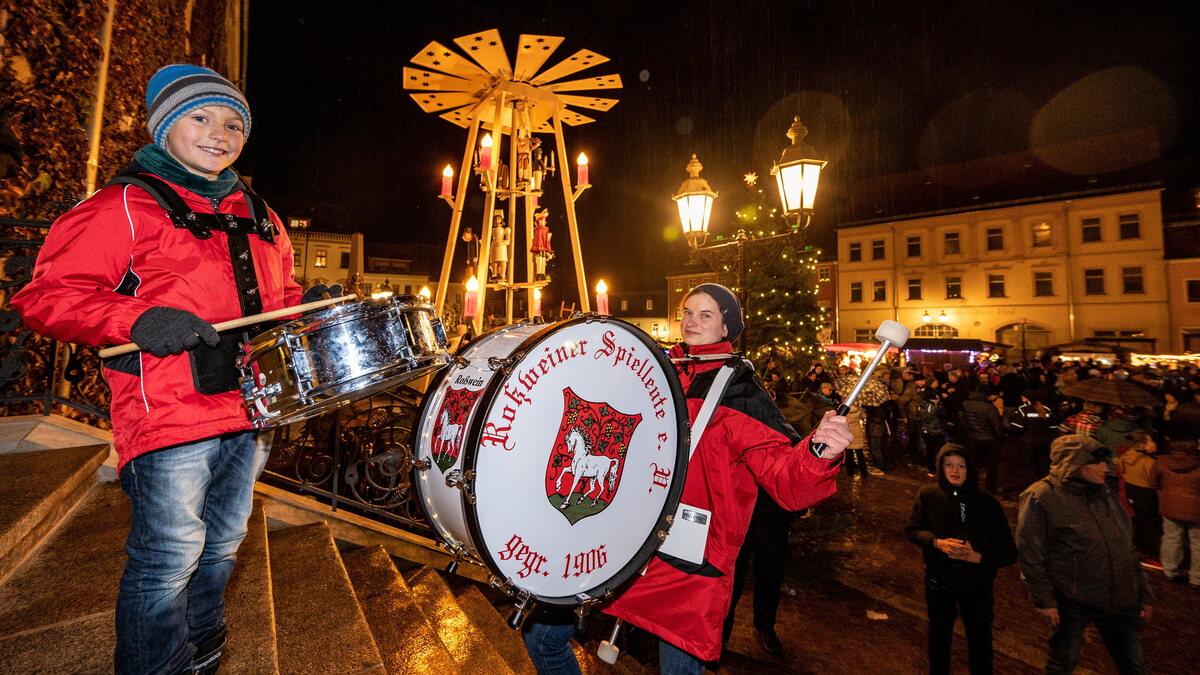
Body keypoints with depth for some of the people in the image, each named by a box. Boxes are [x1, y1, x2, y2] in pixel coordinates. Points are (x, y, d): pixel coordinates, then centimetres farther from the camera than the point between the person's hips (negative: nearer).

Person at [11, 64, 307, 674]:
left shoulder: (257, 216, 17)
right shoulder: (123, 207, -2)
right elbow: (47, 294, -7)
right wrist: (138, 319, -23)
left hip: (248, 408, 7)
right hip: (168, 416, -6)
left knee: (219, 549, 19)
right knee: (169, 561, 1)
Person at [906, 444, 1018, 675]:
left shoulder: (987, 504, -15)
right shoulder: (928, 495, -14)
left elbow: (1009, 553, -11)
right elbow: (913, 530, -3)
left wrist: (977, 557, -26)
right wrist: (937, 542, -21)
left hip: (977, 586, -1)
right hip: (938, 583, 1)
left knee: (980, 639, 20)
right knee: (939, 635, 23)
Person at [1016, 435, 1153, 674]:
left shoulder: (1105, 492, 6)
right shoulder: (1040, 497, -16)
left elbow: (1128, 547, 14)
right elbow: (1030, 554, -15)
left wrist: (1144, 594, 13)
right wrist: (1044, 600, -14)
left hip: (1120, 598, 6)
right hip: (1071, 601, -6)